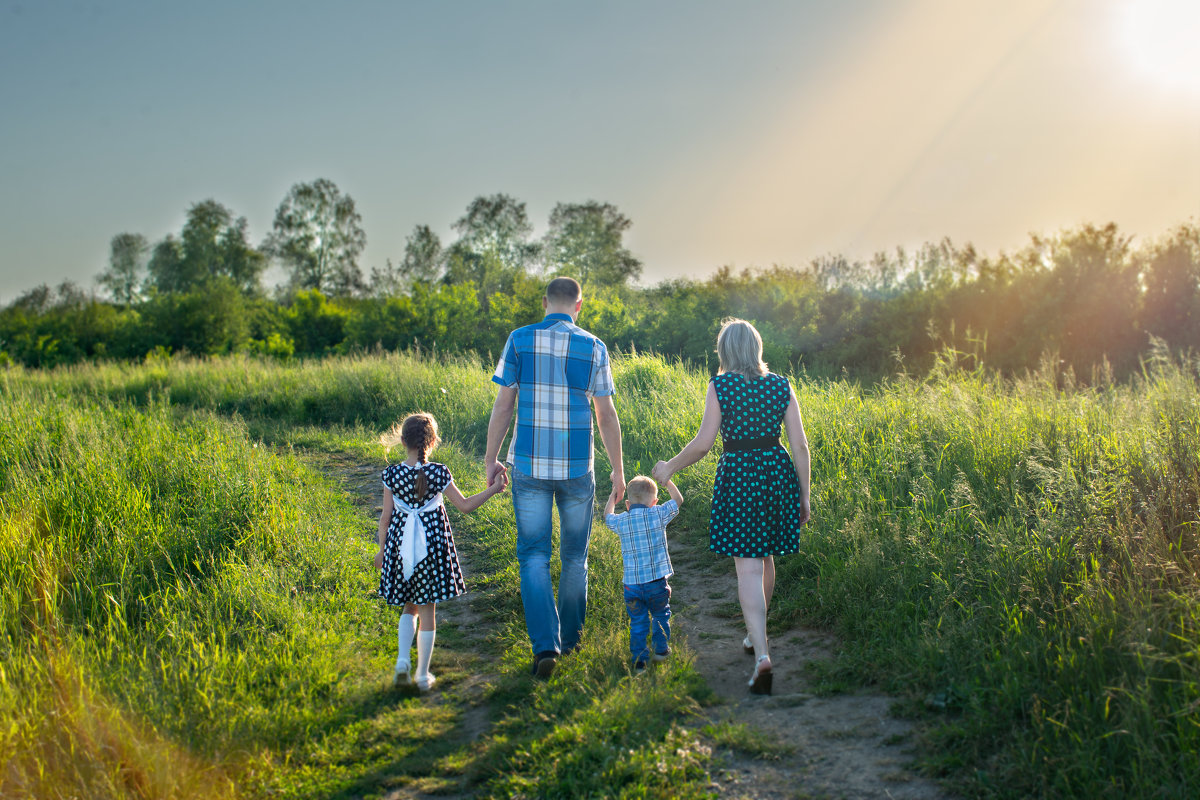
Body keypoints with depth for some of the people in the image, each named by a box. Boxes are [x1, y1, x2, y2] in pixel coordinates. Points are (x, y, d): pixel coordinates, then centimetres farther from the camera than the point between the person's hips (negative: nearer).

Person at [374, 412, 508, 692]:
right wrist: (493, 490, 9)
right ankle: (423, 674, 12)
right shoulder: (439, 473, -8)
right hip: (432, 546, -1)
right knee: (427, 609, 7)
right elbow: (465, 505, -3)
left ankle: (403, 660, -1)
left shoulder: (392, 474, -5)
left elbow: (386, 517, -1)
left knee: (409, 607, 18)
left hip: (401, 546, 1)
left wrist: (382, 550, 11)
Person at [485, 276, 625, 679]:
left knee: (534, 556, 4)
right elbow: (607, 416, 0)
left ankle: (545, 643, -8)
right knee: (574, 556, 16)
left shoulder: (519, 340, -2)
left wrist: (491, 459, 7)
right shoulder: (593, 347, -2)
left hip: (529, 465, 0)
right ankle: (570, 636, 28)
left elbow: (502, 407, -2)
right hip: (577, 467, 0)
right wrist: (618, 470, 8)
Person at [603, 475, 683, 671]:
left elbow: (607, 515, 25)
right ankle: (660, 649, 32)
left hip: (631, 584, 1)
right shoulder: (659, 515, -4)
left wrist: (614, 493, 36)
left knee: (638, 622, 9)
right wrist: (666, 479, 24)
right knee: (660, 615, 21)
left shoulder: (621, 521, 1)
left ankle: (639, 660, 6)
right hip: (657, 581, -1)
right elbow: (678, 499, 12)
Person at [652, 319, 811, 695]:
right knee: (765, 557, 22)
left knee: (748, 567, -4)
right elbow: (800, 445, 1)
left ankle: (762, 655, -17)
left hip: (737, 476, -4)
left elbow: (703, 442, -9)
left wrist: (670, 467, 7)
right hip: (778, 473, 4)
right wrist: (804, 495, 8)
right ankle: (755, 634, 40)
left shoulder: (720, 385, -5)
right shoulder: (781, 386, 4)